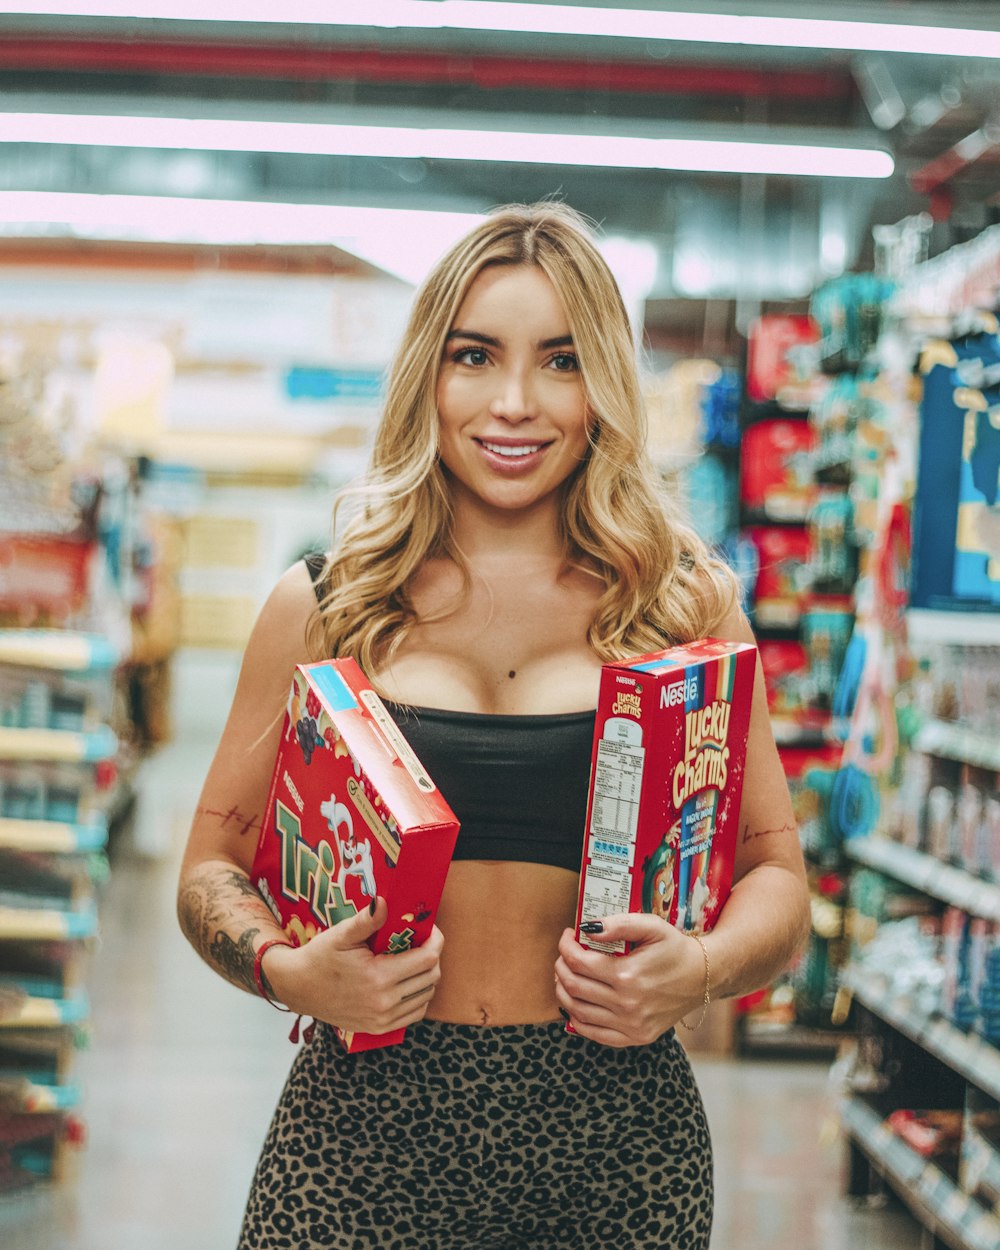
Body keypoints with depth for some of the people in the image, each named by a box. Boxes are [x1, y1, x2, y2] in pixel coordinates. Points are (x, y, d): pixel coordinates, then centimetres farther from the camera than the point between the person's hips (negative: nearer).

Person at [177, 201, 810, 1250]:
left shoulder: (683, 604, 4)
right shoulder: (324, 605, 5)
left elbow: (777, 874, 8)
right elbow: (212, 866, 9)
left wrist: (702, 969, -13)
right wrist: (290, 972, -12)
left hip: (612, 1136, 0)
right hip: (365, 1123, 0)